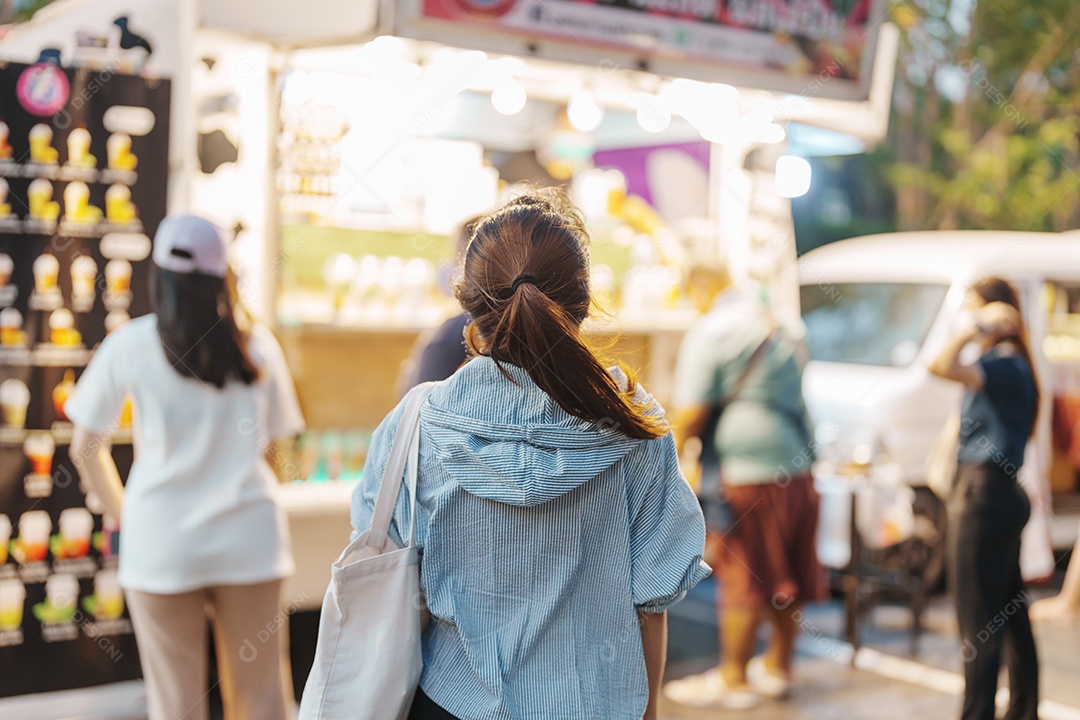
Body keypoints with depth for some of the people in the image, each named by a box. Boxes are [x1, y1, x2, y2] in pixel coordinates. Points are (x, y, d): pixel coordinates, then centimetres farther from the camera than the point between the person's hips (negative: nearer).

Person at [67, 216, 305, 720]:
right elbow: (278, 440, 7)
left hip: (161, 543, -1)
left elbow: (85, 450, 2)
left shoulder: (129, 345, -4)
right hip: (249, 536, 1)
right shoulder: (257, 345, 0)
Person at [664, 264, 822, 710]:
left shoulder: (710, 333, -10)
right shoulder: (782, 330, 14)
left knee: (742, 579, 0)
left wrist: (671, 454, 1)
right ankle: (778, 667, 27)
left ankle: (734, 680, 9)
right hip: (795, 469, 8)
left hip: (744, 472, -8)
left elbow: (691, 412, -13)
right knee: (785, 577, 15)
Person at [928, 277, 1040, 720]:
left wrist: (979, 329, -25)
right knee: (1011, 615, 16)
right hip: (1001, 495, 11)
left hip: (983, 495, -11)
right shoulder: (1010, 367, 14)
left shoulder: (1005, 367, -16)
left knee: (978, 623, -6)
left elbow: (942, 366, -33)